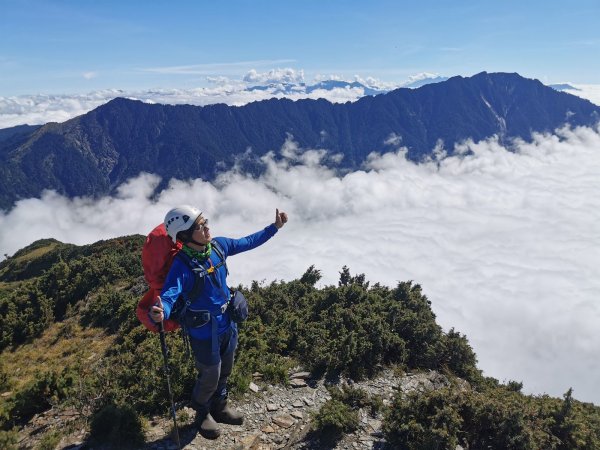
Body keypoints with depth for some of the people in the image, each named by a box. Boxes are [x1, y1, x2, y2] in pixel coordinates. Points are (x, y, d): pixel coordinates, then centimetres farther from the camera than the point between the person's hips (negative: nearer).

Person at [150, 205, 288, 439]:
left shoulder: (218, 245, -9)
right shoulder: (182, 264, -27)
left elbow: (247, 242, 7)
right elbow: (169, 294, -39)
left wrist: (274, 227, 10)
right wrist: (161, 311, -62)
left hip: (228, 323, 6)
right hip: (204, 331, -6)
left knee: (224, 370, 25)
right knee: (210, 377, 14)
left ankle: (219, 407, 52)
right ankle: (202, 414, 45)